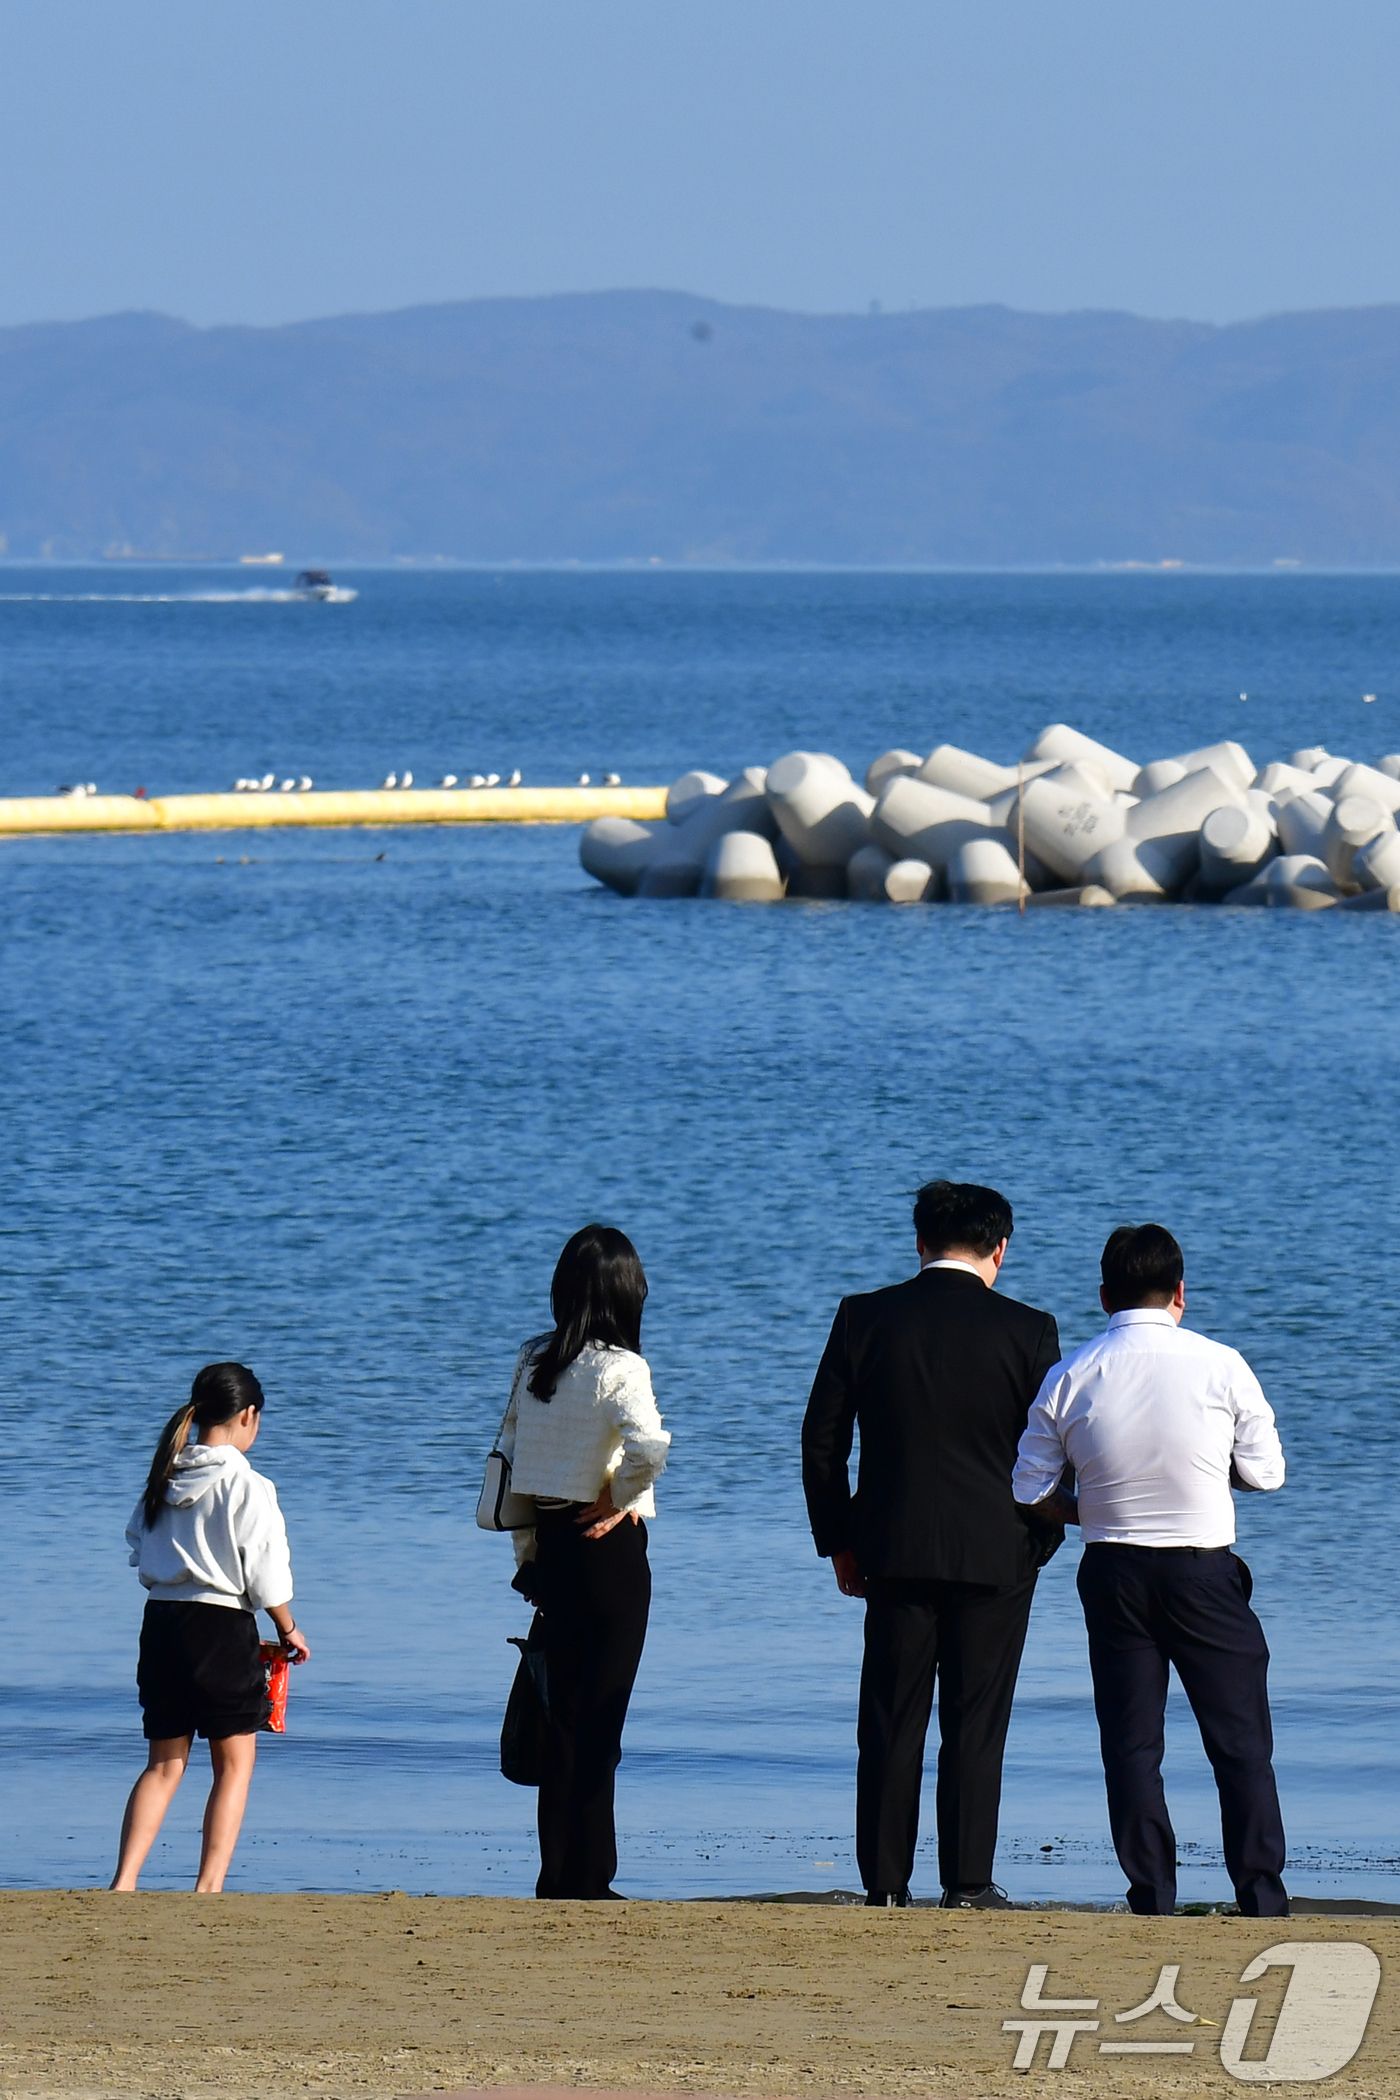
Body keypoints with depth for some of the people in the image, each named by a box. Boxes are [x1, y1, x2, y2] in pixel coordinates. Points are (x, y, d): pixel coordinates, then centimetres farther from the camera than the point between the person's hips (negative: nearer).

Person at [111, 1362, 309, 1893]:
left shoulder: (164, 1479, 7)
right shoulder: (246, 1486, -11)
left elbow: (139, 1551, 12)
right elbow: (267, 1575, -9)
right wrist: (289, 1632, 4)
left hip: (160, 1623, 6)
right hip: (223, 1629, -6)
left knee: (164, 1763, 11)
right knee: (234, 1762, 7)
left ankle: (124, 1880, 0)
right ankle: (210, 1885, 2)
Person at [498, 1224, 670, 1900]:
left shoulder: (533, 1362, 5)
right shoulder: (618, 1368, -14)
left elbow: (509, 1457, 11)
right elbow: (648, 1447, -31)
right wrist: (620, 1500, -12)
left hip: (551, 1544, 6)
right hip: (609, 1549, -6)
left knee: (565, 1710, 12)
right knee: (600, 1712, -1)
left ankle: (560, 1873, 13)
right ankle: (584, 1876, 0)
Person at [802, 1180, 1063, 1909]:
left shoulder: (866, 1320, 0)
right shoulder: (1027, 1331, -4)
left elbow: (821, 1440, 2)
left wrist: (838, 1542, 11)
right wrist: (1039, 1545, 11)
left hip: (893, 1552, 1)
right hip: (995, 1555, -1)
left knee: (890, 1725, 6)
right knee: (976, 1725, 3)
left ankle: (885, 1883, 6)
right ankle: (968, 1883, 2)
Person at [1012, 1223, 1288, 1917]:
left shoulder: (1070, 1379, -3)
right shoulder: (1220, 1366, -8)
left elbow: (1026, 1494, 2)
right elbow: (1266, 1473, 1)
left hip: (1113, 1574, 2)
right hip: (1205, 1569, -2)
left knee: (1131, 1743, 9)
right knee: (1241, 1742, 5)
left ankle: (1152, 1899, 5)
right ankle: (1263, 1899, 1)